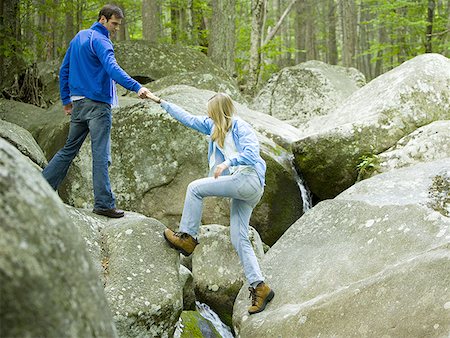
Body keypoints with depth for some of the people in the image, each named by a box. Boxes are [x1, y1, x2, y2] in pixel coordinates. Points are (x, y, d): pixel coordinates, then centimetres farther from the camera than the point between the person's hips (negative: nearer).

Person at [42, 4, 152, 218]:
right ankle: (103, 204, -8)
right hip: (98, 105, -8)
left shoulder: (78, 38, 16)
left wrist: (66, 100, 24)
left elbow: (64, 70, 20)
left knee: (69, 149, 16)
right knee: (101, 156, -8)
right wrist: (137, 87, -39)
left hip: (78, 104, 8)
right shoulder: (100, 41, -11)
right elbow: (112, 69, -28)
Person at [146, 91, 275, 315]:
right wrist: (160, 102, 26)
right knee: (239, 239, -1)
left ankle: (187, 238, -4)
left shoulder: (240, 127, -2)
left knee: (195, 188, -10)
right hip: (241, 188, 9)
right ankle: (259, 287, -6)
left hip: (248, 179, -9)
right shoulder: (214, 126, 22)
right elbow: (188, 119, 26)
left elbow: (251, 153, -16)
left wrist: (227, 163, -29)